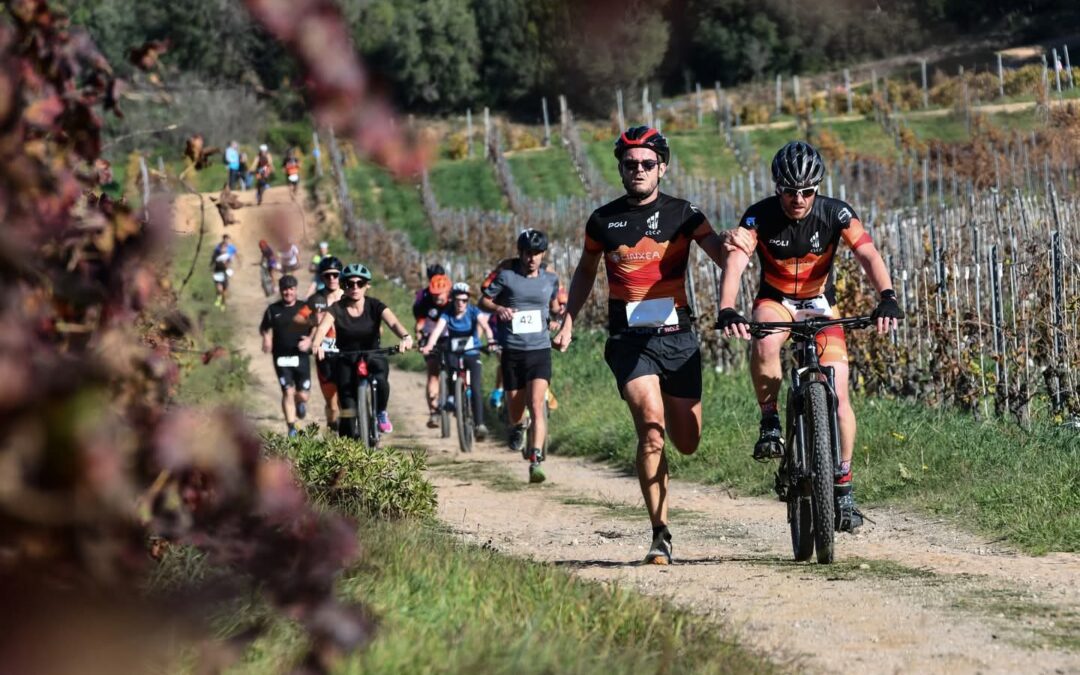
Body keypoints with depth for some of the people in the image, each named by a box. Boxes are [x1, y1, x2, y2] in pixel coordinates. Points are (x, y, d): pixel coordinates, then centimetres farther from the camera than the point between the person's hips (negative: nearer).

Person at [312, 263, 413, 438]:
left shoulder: (375, 306, -8)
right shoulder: (337, 309, -8)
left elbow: (393, 323, -25)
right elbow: (322, 327, -25)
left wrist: (405, 337, -48)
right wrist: (316, 345, -49)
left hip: (373, 358, -1)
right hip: (346, 361, 1)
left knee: (380, 379, -34)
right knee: (348, 411, -10)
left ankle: (381, 413, -6)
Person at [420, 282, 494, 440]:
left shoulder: (473, 311, -8)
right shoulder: (447, 314, -7)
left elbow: (485, 326, -23)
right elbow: (437, 329, -23)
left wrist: (490, 340, -44)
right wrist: (428, 346, -41)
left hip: (472, 355, -1)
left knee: (476, 388, -16)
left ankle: (479, 423, -17)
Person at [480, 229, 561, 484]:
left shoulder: (550, 280, 6)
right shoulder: (506, 276, 0)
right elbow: (483, 301, 7)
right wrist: (498, 308, -14)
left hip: (540, 351, 0)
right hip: (513, 351, 0)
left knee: (536, 406, -17)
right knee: (515, 410, 10)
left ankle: (536, 462, -22)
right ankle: (518, 429, 47)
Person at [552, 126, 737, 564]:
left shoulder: (682, 214, 1)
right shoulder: (603, 220, 5)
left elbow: (723, 255, -12)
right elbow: (585, 271, 22)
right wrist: (568, 321, 13)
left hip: (677, 335, 1)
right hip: (629, 340, -1)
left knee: (687, 442, 7)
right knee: (651, 429, -21)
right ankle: (660, 535, -17)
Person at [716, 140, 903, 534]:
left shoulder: (834, 214, -19)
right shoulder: (760, 217, -21)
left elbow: (867, 254, -31)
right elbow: (735, 262, -34)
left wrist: (887, 298, -50)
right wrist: (727, 311, -52)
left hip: (820, 304, 1)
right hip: (776, 301, -1)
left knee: (838, 391, -13)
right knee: (764, 344, -37)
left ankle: (843, 488, -2)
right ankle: (770, 424, -16)